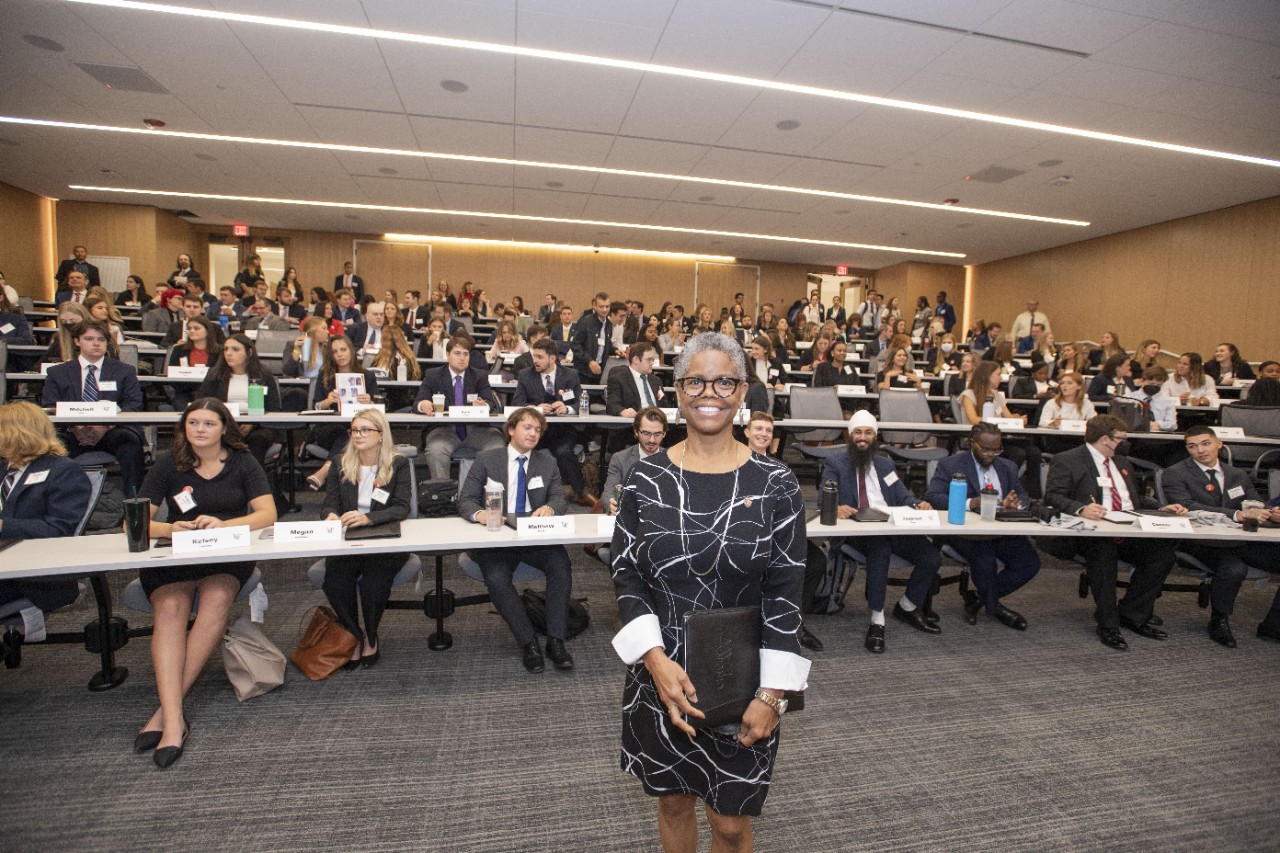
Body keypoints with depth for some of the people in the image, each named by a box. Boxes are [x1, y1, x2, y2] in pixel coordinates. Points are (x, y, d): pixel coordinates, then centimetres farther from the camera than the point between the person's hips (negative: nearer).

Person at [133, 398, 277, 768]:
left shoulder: (242, 463, 4)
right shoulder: (168, 465, 6)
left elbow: (268, 514, -6)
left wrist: (224, 524, -25)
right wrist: (170, 528, -23)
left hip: (228, 556, -1)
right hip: (172, 556, 1)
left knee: (217, 599, -32)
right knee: (170, 608, -29)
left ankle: (166, 707, -23)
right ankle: (173, 719, -33)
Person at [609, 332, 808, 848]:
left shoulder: (775, 484, -9)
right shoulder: (645, 478, -6)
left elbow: (785, 594, -8)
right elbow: (626, 574, -4)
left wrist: (771, 694, -11)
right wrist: (656, 660, -16)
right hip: (661, 677, 2)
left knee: (731, 823, 15)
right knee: (673, 802, 22)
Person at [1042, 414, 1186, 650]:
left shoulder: (1122, 463, 26)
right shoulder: (1066, 461, -1)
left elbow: (1137, 499, 31)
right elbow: (1052, 497, -13)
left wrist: (1162, 508, 12)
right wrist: (1081, 508, -31)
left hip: (1129, 533, 7)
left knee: (1162, 552, -19)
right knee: (1104, 551, -36)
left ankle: (1132, 615, -1)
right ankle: (1108, 625, -21)